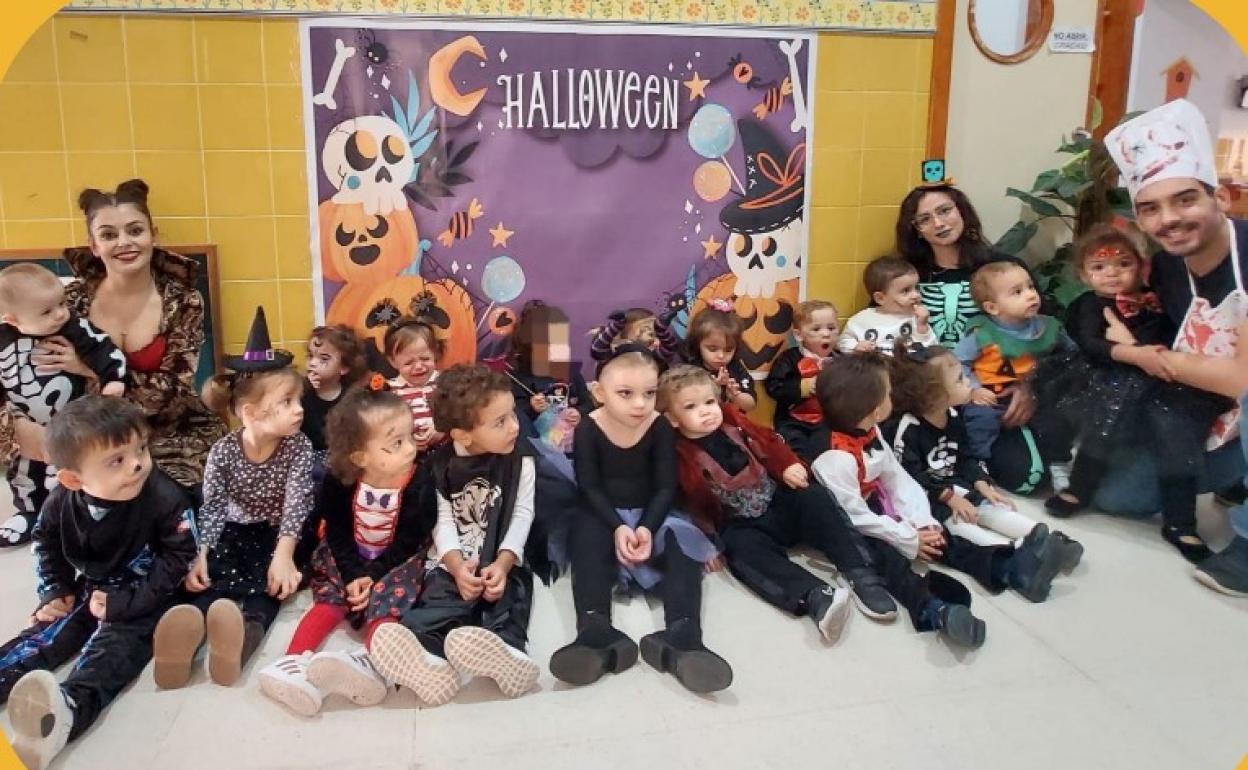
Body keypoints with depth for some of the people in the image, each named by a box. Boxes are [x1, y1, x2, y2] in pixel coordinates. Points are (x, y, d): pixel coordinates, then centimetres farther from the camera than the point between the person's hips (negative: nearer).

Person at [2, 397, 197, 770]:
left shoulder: (166, 499, -24)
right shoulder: (61, 501, -9)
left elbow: (178, 559, -19)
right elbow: (46, 544, 14)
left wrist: (123, 602, -22)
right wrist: (55, 592, 2)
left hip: (142, 598, -7)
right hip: (91, 589, 7)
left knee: (114, 644, -29)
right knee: (46, 634, -10)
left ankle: (66, 711, -56)